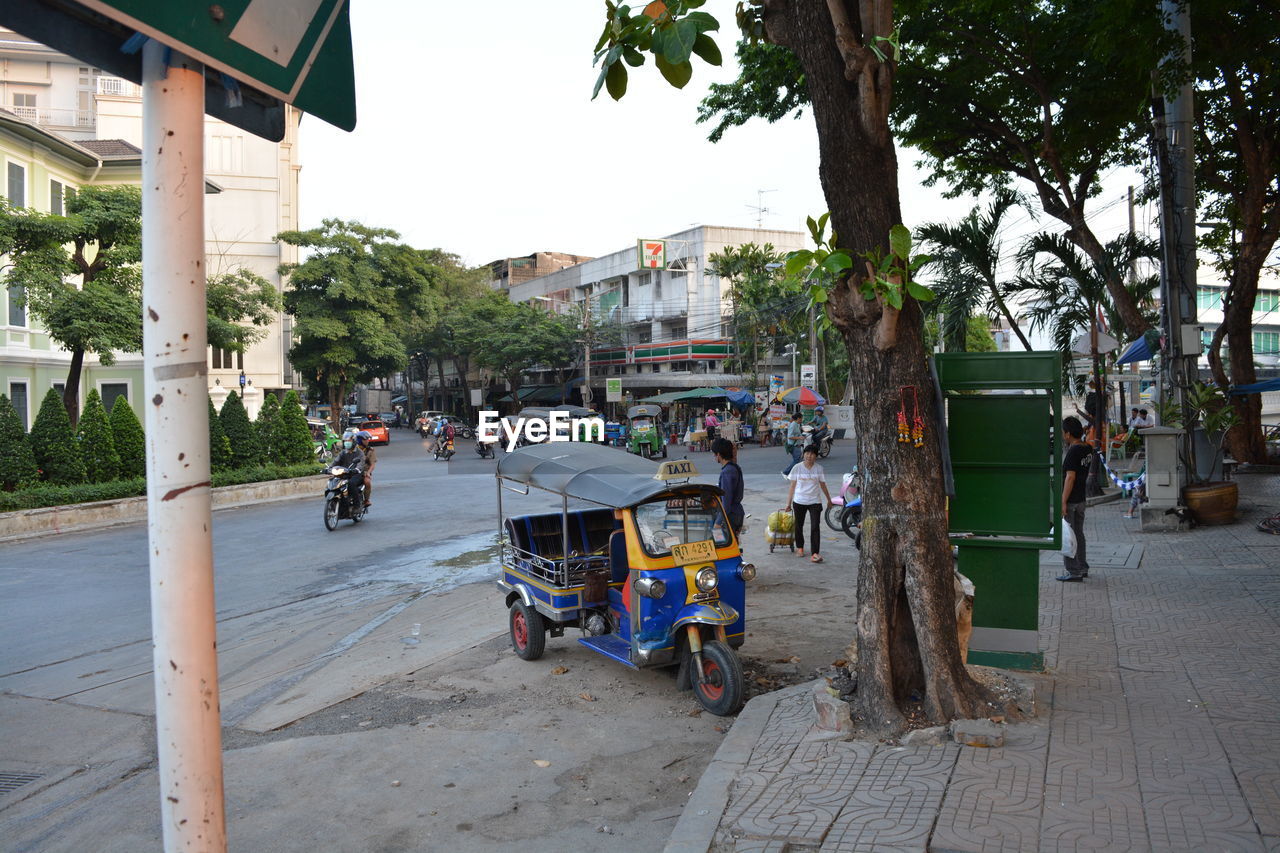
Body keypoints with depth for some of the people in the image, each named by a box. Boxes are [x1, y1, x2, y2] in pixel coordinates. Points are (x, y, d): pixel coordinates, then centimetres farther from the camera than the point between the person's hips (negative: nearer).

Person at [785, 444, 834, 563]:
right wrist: (788, 503, 2)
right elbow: (792, 486, 2)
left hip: (815, 502, -1)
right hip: (799, 501, 1)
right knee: (799, 525, 15)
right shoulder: (797, 468, -3)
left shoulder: (819, 469, -1)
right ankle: (799, 547, 36)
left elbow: (823, 485, 12)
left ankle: (815, 553, -13)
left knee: (815, 527, -11)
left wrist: (829, 499, 20)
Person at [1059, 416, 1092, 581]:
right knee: (1078, 534, 17)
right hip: (1081, 498, 9)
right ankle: (1082, 568, 24)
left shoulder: (1073, 451, -20)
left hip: (1070, 500, -9)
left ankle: (1073, 571, 0)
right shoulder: (1088, 449, 6)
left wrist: (1063, 501, -21)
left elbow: (1070, 477, -23)